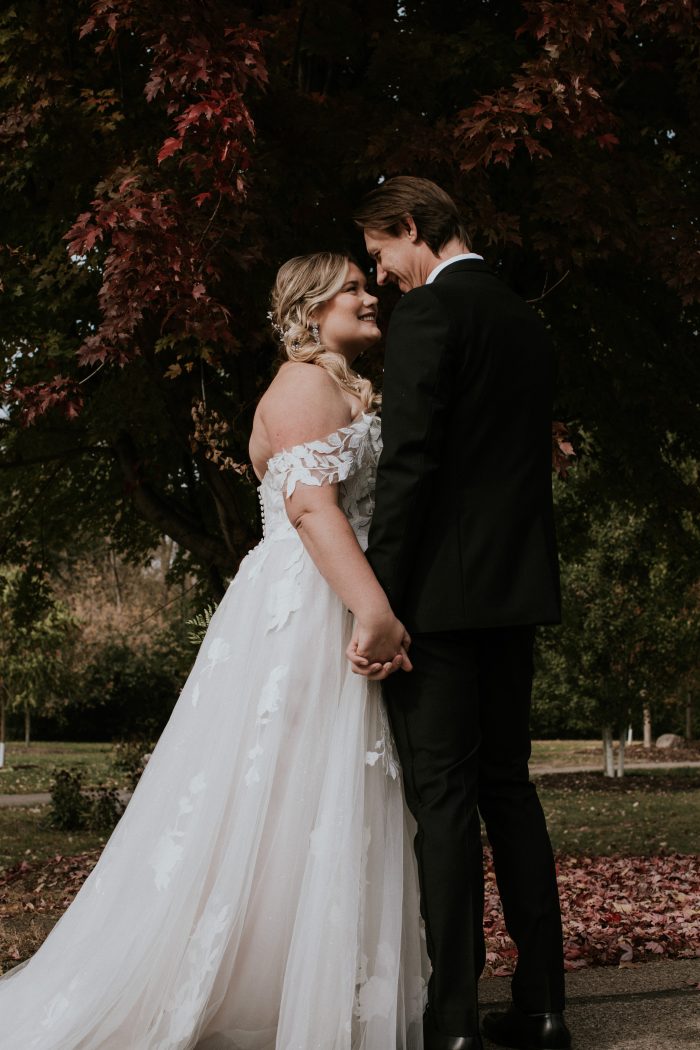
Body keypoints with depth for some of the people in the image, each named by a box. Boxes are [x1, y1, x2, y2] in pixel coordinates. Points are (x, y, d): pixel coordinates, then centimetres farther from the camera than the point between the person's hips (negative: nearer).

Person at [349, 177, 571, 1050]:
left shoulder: (428, 311, -9)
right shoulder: (525, 322, 16)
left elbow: (407, 463, -17)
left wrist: (376, 602, -17)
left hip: (442, 587, -8)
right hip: (516, 588, 8)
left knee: (442, 795, -4)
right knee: (508, 785, 13)